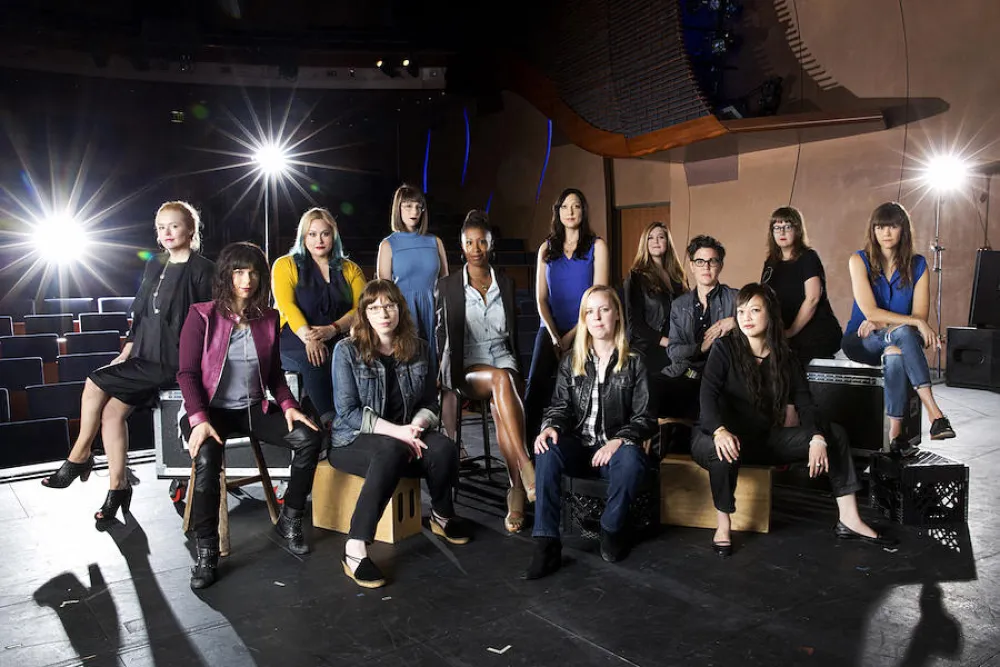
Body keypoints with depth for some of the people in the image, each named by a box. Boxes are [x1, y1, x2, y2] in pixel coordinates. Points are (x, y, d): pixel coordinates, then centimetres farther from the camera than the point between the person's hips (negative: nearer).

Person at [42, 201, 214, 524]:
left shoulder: (202, 270, -9)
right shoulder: (154, 265, 13)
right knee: (112, 410, -7)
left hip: (173, 361, -7)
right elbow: (140, 312, 18)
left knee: (95, 384, -12)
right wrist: (127, 351, 10)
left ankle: (79, 457, 9)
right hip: (146, 356, 7)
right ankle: (117, 487, 3)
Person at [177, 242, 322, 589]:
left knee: (309, 437, -18)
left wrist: (288, 405, -7)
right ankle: (206, 552, -18)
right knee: (206, 459, -35)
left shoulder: (268, 318, 8)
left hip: (254, 409, 4)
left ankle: (289, 520, 1)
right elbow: (187, 374, -8)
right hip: (212, 410, -4)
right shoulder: (202, 316, -4)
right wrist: (199, 420, -22)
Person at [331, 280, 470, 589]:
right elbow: (348, 411, -13)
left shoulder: (418, 349, 4)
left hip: (403, 436, 4)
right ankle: (355, 549, -35)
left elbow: (430, 405, 5)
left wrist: (416, 426, -18)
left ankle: (442, 515, 4)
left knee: (444, 448, -26)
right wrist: (397, 431, -23)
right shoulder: (347, 350, -7)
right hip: (354, 439, -4)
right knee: (392, 452, -37)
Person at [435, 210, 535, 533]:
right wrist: (447, 374, -3)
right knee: (501, 380, -37)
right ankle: (526, 467, -42)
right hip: (466, 367, -2)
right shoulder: (447, 286, 6)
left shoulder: (506, 283, 12)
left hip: (503, 360, 2)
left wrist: (516, 369, 6)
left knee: (501, 404, -34)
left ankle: (517, 490, -38)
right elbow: (442, 336, 6)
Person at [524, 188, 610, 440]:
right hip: (551, 330, 2)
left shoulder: (596, 246, 5)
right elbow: (541, 298, 8)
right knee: (535, 386, -16)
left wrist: (572, 335, -9)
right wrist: (554, 336, -5)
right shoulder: (546, 248, 13)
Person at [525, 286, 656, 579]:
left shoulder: (633, 363, 4)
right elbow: (560, 406, 7)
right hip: (578, 447, 2)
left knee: (631, 458, -36)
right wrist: (550, 426, -17)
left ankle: (612, 528, -8)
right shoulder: (571, 362, 12)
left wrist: (620, 439, -21)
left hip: (615, 448, -2)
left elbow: (645, 417, -2)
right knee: (547, 450, -30)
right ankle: (546, 544, -30)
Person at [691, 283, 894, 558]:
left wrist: (817, 438, -25)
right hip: (717, 437, -5)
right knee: (724, 451, -40)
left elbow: (805, 404, -4)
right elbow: (708, 395, -24)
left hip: (764, 439, 5)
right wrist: (720, 431, -43)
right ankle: (723, 524, -19)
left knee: (835, 434, -6)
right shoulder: (724, 349, -10)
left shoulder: (785, 357, 3)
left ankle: (849, 519, -8)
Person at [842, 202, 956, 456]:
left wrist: (880, 324, -19)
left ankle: (895, 433, -37)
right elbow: (870, 312, -14)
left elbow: (920, 314, -4)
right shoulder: (860, 260, -4)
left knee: (895, 354, -36)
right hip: (860, 342, -2)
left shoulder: (917, 265, 4)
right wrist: (916, 323, -23)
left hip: (897, 341, 2)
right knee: (903, 333, -34)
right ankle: (934, 414, -40)